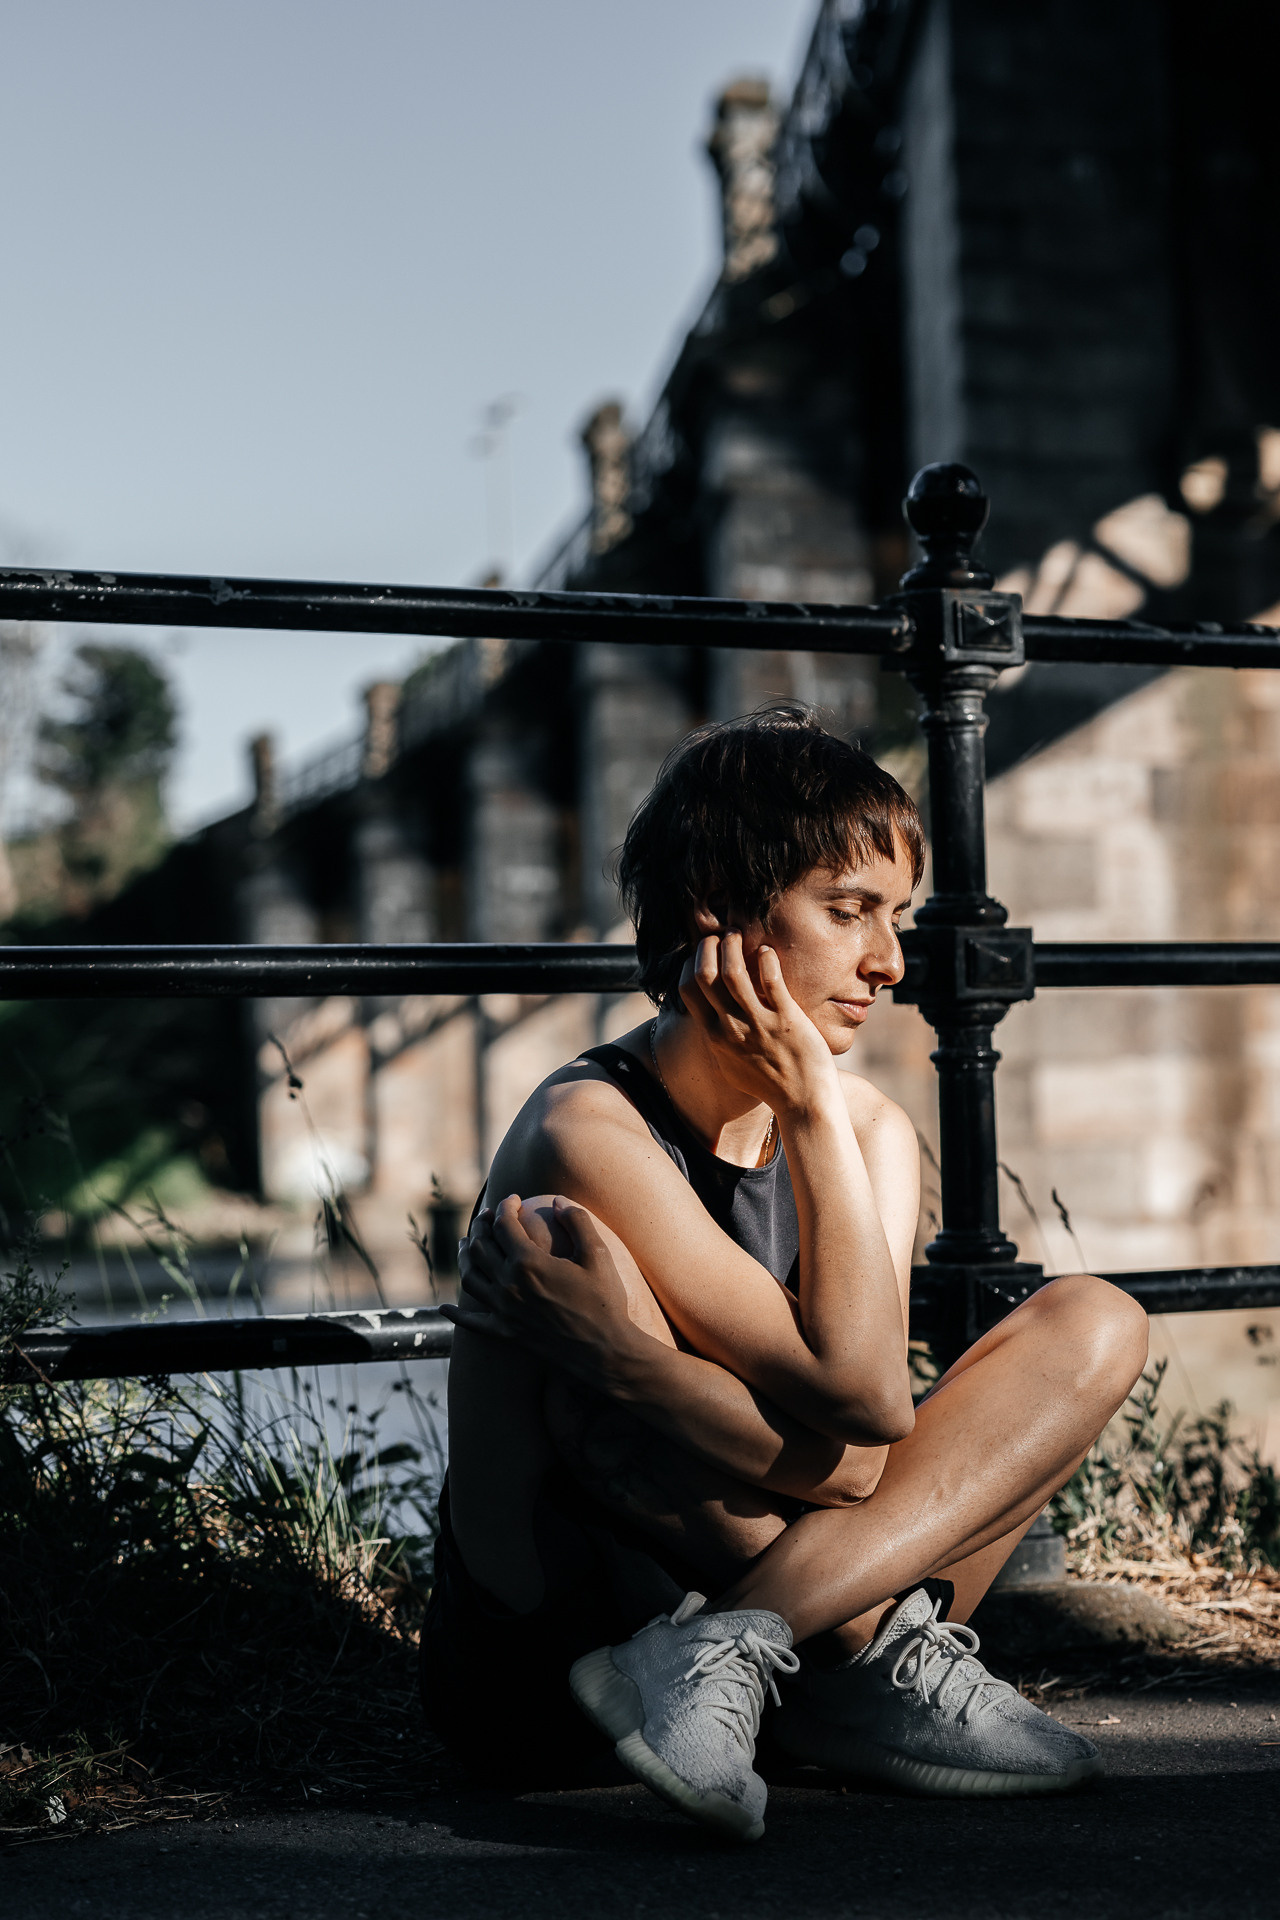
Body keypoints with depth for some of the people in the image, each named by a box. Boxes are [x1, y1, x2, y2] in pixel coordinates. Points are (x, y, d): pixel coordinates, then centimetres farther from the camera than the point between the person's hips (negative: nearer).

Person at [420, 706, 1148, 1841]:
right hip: (530, 1681, -6)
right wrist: (807, 1105, -22)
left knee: (1095, 1323, -4)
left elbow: (849, 1462, -14)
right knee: (557, 1246, -30)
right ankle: (880, 1661, -21)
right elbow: (866, 1404, -25)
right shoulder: (593, 1138, -20)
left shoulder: (869, 1130, 1)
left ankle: (735, 1648, -20)